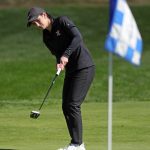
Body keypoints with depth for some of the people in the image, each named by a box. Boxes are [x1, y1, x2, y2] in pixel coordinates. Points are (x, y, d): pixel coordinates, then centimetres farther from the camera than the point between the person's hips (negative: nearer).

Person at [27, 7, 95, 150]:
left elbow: (77, 37, -21)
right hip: (70, 70, 8)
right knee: (66, 106, 4)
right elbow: (57, 53, 11)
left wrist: (66, 55, -29)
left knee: (73, 104, -13)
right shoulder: (47, 37, 12)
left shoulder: (62, 21, -9)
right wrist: (60, 63, -12)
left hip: (84, 67, -8)